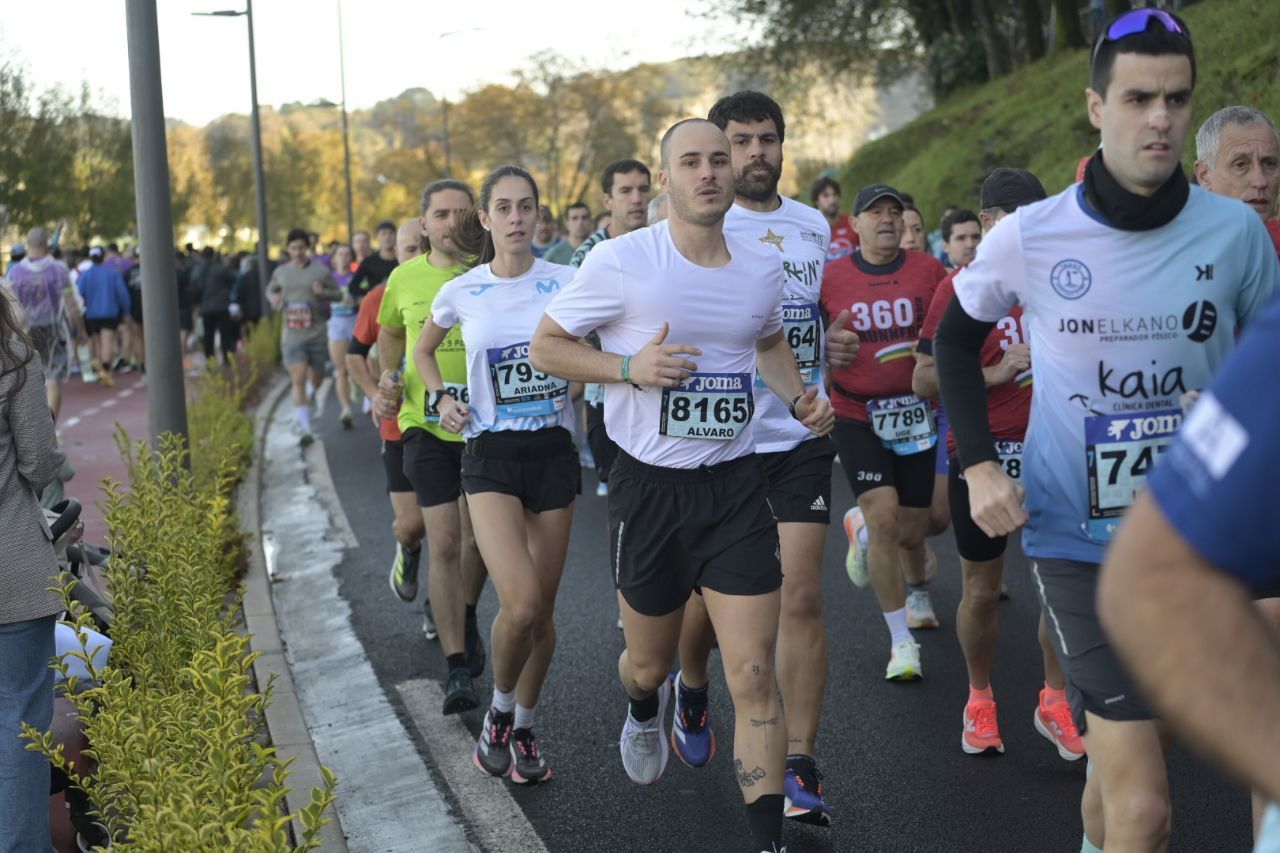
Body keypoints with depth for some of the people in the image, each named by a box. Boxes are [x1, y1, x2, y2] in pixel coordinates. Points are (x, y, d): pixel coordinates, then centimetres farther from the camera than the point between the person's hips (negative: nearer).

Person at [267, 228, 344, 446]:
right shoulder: (281, 272, 6)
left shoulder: (321, 271, -1)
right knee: (298, 381, -11)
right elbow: (271, 289, 24)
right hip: (292, 336, 0)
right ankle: (305, 429, -15)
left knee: (317, 377, 14)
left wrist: (323, 292, -16)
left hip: (316, 335, 0)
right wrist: (274, 298, 0)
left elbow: (338, 294, 5)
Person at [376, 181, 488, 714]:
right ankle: (457, 669, -2)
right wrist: (388, 380, 6)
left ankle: (460, 617, 43)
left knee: (478, 538, 13)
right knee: (444, 543, -7)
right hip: (427, 424, 0)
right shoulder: (405, 279, 1)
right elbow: (389, 332, 21)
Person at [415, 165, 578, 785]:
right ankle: (499, 711, 10)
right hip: (490, 456, -1)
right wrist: (440, 398, 2)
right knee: (520, 602, -18)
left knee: (542, 607, 8)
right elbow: (423, 350, 18)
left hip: (553, 452, 2)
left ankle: (523, 729, 29)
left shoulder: (565, 282, -2)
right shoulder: (460, 293, 0)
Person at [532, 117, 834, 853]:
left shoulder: (764, 263, 3)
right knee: (649, 662, 17)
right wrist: (631, 366, -19)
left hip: (737, 486, 2)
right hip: (651, 487, -2)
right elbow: (546, 346, -3)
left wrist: (800, 397, 4)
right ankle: (645, 709, 56)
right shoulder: (623, 261, -10)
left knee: (753, 677, -6)